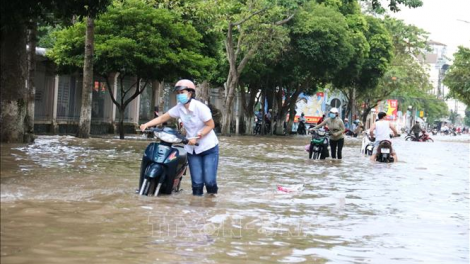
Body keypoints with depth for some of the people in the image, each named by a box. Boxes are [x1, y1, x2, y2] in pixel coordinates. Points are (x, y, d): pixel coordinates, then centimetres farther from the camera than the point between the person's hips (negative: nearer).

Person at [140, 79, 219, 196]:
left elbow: (210, 125, -15)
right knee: (196, 181, 0)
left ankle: (212, 196, 13)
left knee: (209, 179, -10)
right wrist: (146, 124, -12)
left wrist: (197, 137, -23)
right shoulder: (179, 108, -2)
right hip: (192, 149, 5)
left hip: (209, 148, -5)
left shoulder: (200, 107, -18)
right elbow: (163, 118, 0)